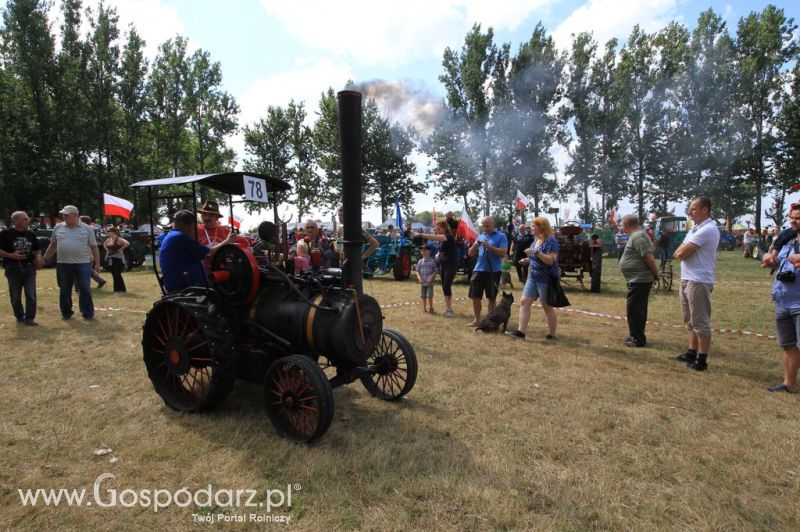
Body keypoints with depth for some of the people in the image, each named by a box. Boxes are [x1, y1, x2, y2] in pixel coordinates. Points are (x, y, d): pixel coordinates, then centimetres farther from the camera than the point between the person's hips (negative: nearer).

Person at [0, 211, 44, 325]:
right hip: (13, 268, -3)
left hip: (29, 267, 3)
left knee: (31, 295, -3)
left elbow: (37, 249, 18)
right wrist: (11, 255, -20)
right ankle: (19, 317, 22)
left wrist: (38, 257, -1)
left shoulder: (31, 234, 9)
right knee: (15, 296, 8)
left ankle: (29, 318, 2)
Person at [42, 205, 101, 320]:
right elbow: (53, 245, 17)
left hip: (82, 264, -3)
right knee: (64, 290, 10)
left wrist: (97, 263, -2)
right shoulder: (58, 228, 8)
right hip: (63, 264, 3)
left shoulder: (86, 229, 0)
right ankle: (66, 313, 23)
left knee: (84, 289, 0)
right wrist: (44, 259, 13)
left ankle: (88, 313, 9)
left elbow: (94, 247, 1)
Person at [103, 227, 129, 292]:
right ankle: (116, 289, 19)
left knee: (117, 275, -7)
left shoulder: (118, 239, -13)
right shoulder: (109, 239, 11)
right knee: (114, 275, 11)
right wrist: (107, 250, 15)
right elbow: (104, 244, 31)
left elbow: (127, 243, -28)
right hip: (111, 259, 8)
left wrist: (120, 249, -20)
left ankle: (122, 289, 0)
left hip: (117, 259, -8)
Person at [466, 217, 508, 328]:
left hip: (493, 271, -4)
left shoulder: (501, 236, 0)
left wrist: (490, 247, -20)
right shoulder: (480, 237, 15)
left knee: (492, 298, 6)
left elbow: (503, 253, -10)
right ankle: (477, 320, 17)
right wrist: (474, 246, -7)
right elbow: (471, 254, 14)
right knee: (475, 297, 4)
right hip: (478, 270, 5)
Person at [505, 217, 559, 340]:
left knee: (547, 307, 3)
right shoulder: (536, 239, 11)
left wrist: (536, 252, -29)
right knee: (524, 302, -1)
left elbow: (551, 260, -24)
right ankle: (521, 332, -1)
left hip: (546, 279, -8)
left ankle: (552, 335, 17)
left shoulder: (551, 241, -15)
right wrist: (528, 260, 6)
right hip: (533, 277, 8)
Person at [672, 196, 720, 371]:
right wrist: (684, 249, -3)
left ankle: (702, 360, 5)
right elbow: (678, 253, 16)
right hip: (687, 279, 10)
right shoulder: (695, 227, 15)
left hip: (698, 282, -10)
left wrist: (682, 248, 0)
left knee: (700, 322, -2)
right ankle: (692, 353, 28)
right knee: (690, 320, 17)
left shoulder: (707, 229, -17)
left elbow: (681, 254, -19)